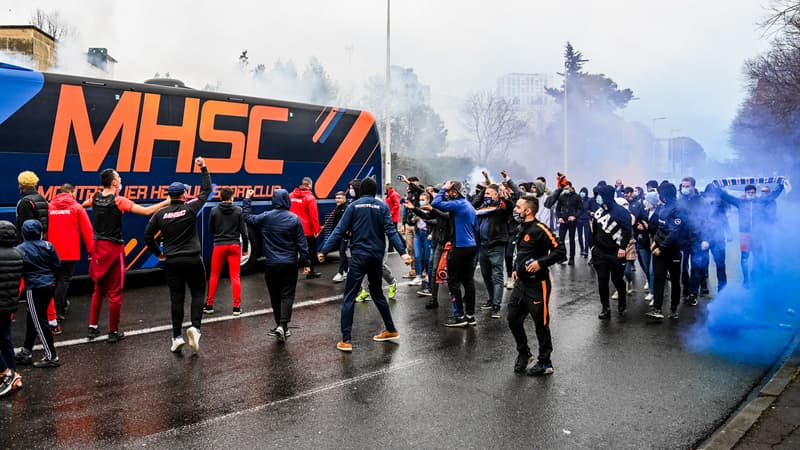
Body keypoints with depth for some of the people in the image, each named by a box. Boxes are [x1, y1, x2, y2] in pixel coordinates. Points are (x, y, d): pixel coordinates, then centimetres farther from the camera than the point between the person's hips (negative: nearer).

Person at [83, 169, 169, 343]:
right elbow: (147, 211, -19)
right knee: (115, 292, 2)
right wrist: (167, 202, -11)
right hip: (114, 249, -6)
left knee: (98, 290, 20)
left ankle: (93, 327, 24)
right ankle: (113, 332, 9)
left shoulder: (95, 198, 3)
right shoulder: (119, 201, -14)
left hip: (98, 247, 6)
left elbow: (83, 205, 26)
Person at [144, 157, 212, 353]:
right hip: (193, 260, -2)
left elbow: (148, 236, 6)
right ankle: (195, 327, -11)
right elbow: (206, 190, 6)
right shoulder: (190, 208, -6)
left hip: (171, 261, 3)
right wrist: (204, 169, 13)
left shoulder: (161, 214, 2)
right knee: (198, 294, 9)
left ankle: (177, 336, 7)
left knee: (176, 298, 7)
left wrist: (158, 253, 18)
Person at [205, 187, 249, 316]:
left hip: (219, 246, 1)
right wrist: (245, 248, 7)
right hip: (234, 246, 0)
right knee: (235, 276, 2)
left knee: (214, 276, 12)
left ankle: (209, 305, 17)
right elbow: (243, 231, -2)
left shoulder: (214, 211, -1)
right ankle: (237, 307, 2)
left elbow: (210, 229, 7)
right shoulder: (238, 211, -3)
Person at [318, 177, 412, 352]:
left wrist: (324, 250, -2)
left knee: (349, 297, 0)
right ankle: (391, 330, 29)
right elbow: (391, 231, -7)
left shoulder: (354, 206, -1)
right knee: (377, 293, 22)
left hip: (359, 256, -3)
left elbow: (339, 231, -6)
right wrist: (403, 252, -10)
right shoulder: (382, 207, 3)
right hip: (377, 256, 3)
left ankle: (346, 340, -5)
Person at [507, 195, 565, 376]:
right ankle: (523, 354, 30)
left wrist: (540, 263, -24)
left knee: (541, 324, 4)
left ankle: (544, 363, 19)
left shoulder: (540, 229, -17)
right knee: (513, 319, 11)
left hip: (537, 285, -8)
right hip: (521, 283, 9)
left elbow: (560, 251, -19)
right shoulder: (522, 228, 11)